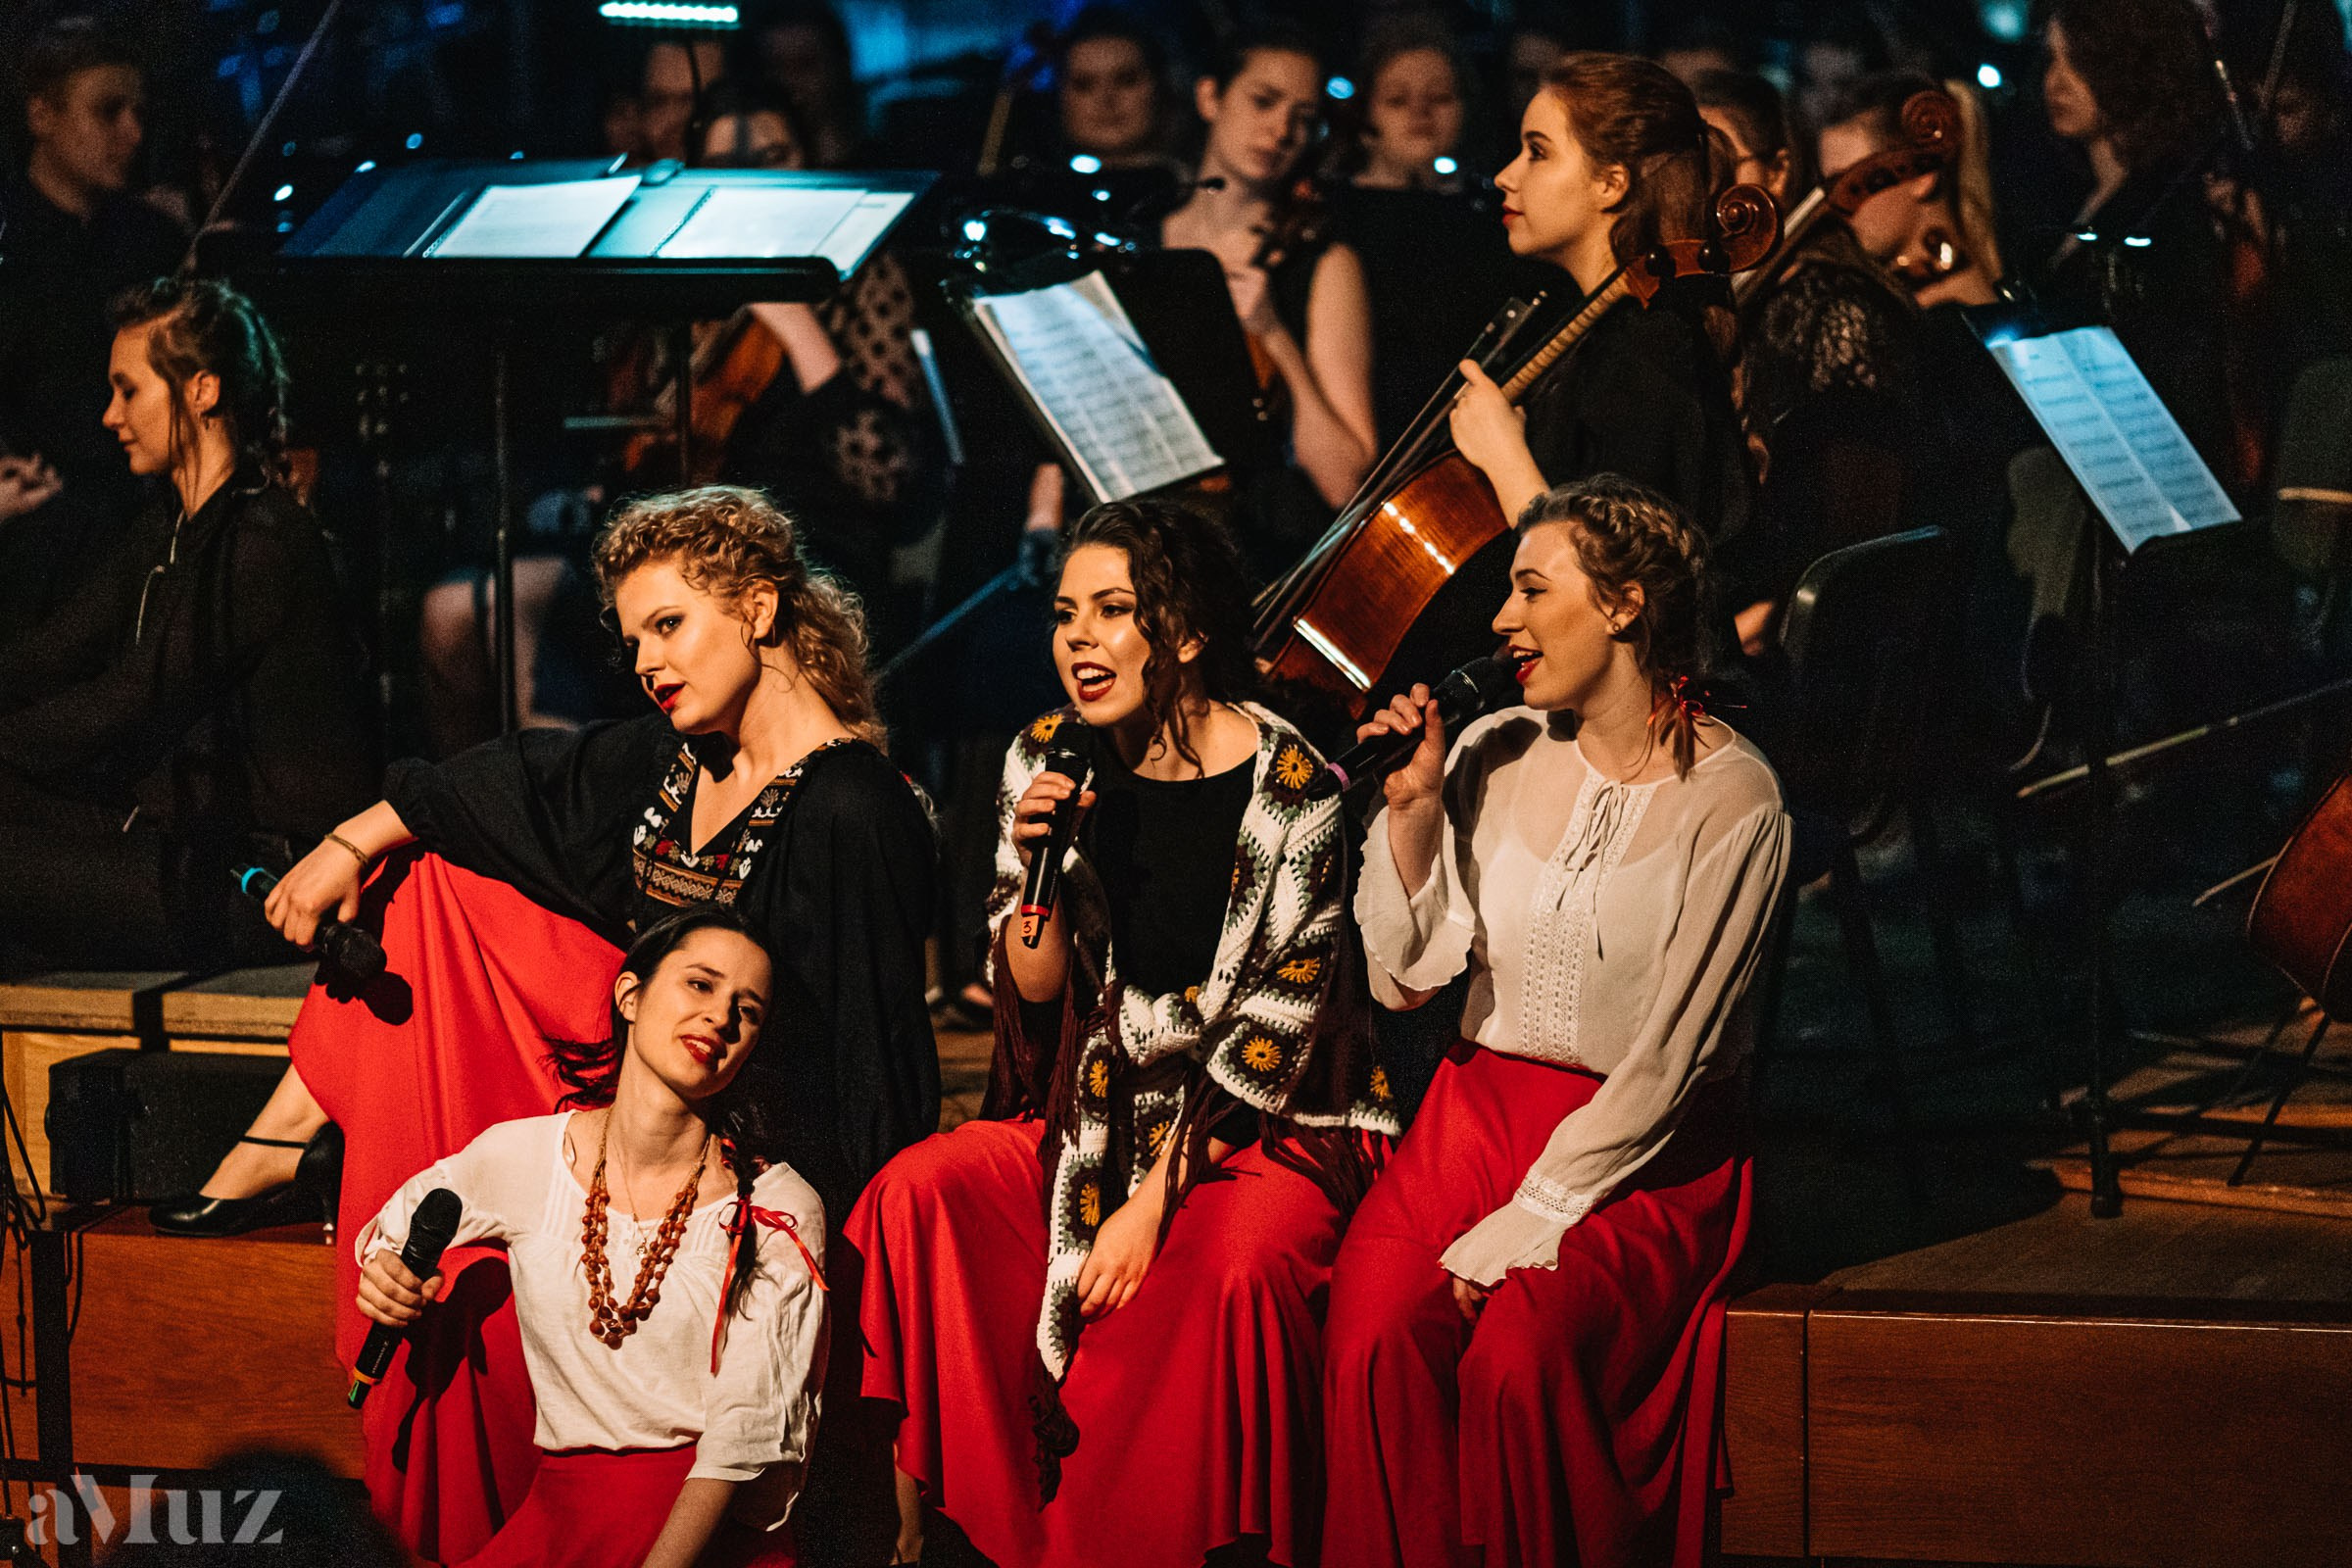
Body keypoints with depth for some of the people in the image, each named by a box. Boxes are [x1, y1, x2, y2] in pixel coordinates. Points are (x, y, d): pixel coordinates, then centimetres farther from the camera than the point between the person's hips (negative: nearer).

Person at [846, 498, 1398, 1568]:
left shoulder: (1286, 787, -13)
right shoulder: (1047, 762, 2)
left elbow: (1277, 1026, -12)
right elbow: (1035, 992, 4)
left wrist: (1154, 1201, -17)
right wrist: (1039, 866, -16)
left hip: (1268, 1125, -5)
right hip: (1097, 1110, 5)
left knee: (1238, 1265, -36)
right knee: (919, 1193, -19)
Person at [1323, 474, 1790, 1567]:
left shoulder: (1730, 798, -9)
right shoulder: (1492, 756, 4)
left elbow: (1667, 1057, -12)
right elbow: (1405, 975, 2)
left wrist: (1529, 1221, -16)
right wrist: (1412, 812, -9)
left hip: (1650, 1155, -4)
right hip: (1483, 1104, 4)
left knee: (1519, 1355, -31)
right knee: (1376, 1336, -25)